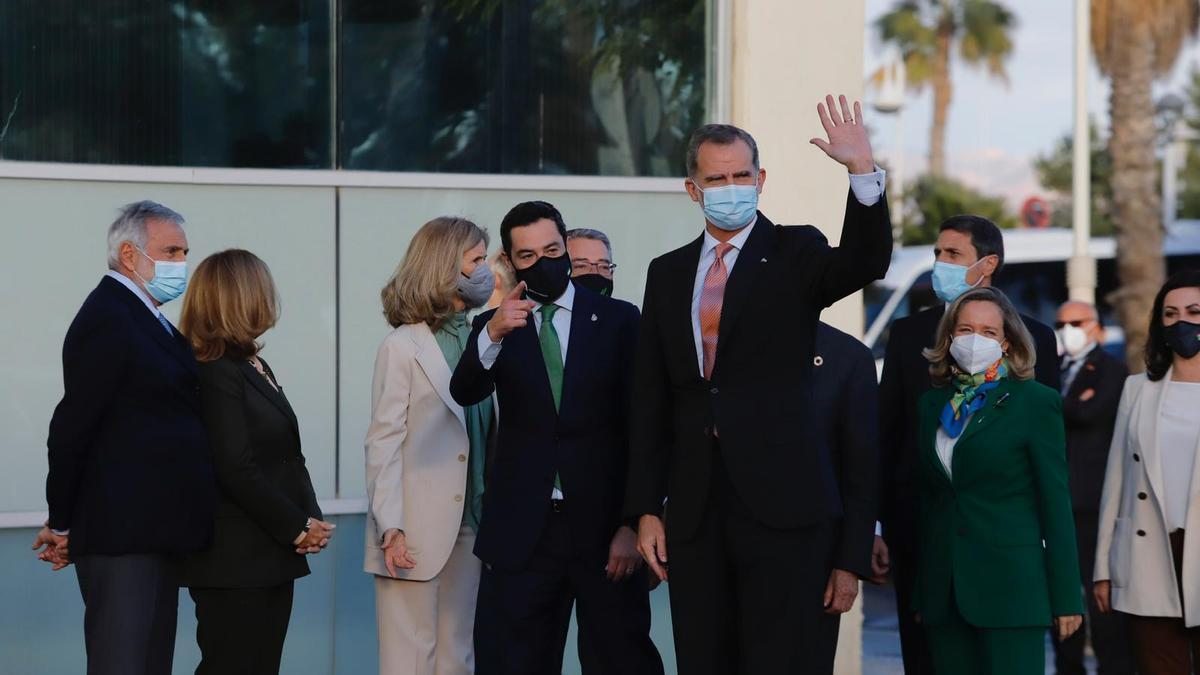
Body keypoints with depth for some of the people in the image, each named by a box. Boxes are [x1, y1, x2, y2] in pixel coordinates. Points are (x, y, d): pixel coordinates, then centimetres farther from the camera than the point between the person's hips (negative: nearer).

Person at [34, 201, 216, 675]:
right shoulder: (106, 319, -13)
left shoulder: (151, 322, 18)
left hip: (155, 531, 10)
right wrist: (61, 525, -9)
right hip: (122, 534, -10)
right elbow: (71, 428, -15)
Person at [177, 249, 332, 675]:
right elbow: (237, 471, -19)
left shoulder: (254, 366, 16)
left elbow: (287, 455, 15)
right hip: (234, 563, -9)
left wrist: (311, 517, 0)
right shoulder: (217, 375, -14)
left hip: (270, 560, 9)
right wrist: (297, 527, -12)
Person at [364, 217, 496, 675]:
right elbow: (383, 443, -8)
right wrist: (391, 528, -15)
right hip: (418, 533, -6)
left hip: (468, 528, 6)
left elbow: (485, 437, 9)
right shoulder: (403, 346, -6)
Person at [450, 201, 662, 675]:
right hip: (522, 530, 1)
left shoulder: (617, 320, 5)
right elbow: (465, 392, -10)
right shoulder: (493, 326, 9)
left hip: (605, 527, -1)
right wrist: (493, 333, -30)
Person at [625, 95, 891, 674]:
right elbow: (651, 402, 12)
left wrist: (863, 172, -33)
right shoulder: (667, 274, 13)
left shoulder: (795, 255, 3)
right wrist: (646, 509, 7)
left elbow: (866, 262, -19)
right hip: (695, 512, 4)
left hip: (783, 505, -4)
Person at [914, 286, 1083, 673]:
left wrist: (1066, 598, -7)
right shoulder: (932, 405, 13)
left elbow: (1056, 503, -4)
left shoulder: (1035, 402, -1)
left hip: (1010, 586, -4)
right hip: (945, 590, 5)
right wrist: (921, 594, 13)